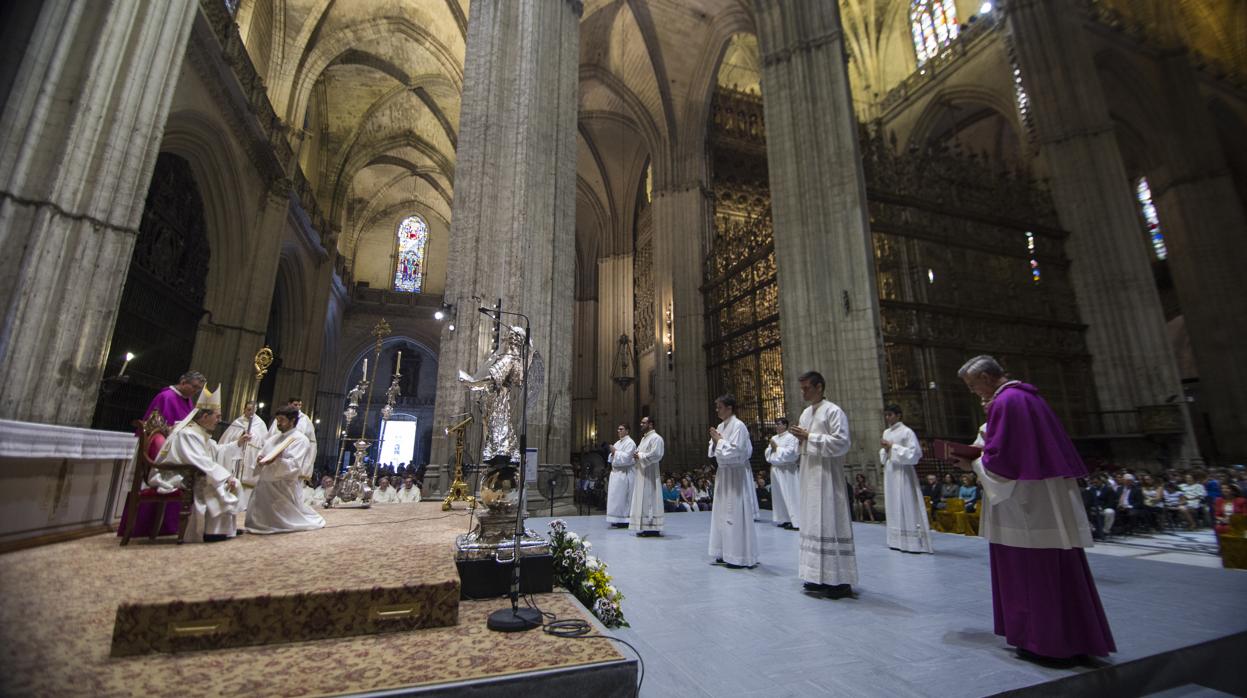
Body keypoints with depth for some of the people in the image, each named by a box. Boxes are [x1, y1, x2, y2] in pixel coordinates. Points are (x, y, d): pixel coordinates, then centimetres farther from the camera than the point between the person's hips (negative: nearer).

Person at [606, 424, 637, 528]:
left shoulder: (630, 442, -9)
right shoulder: (617, 443, 17)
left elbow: (626, 457, -19)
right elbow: (612, 458, 20)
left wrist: (615, 452, -13)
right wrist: (612, 453, -1)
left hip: (624, 474, -9)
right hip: (616, 473, 9)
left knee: (621, 496, -7)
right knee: (616, 497, 8)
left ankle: (623, 521, -1)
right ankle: (617, 520, 14)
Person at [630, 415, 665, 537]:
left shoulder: (656, 438, -11)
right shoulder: (644, 438, 18)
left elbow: (655, 455, -22)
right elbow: (639, 451, 25)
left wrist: (640, 455, -13)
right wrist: (637, 454, 3)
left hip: (650, 474, -9)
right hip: (642, 474, 9)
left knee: (649, 499, -6)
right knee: (642, 500, 10)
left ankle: (652, 528, 0)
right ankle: (644, 527, 16)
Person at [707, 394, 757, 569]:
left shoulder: (738, 426, -15)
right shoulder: (721, 426, 10)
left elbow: (736, 451, -23)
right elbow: (714, 451, 16)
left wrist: (719, 440, -14)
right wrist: (715, 441, -3)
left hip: (736, 474, -9)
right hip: (724, 473, 9)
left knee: (736, 514, -3)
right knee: (723, 513, 13)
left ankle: (740, 557, 7)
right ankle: (726, 553, 24)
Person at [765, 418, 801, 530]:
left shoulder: (791, 438, -7)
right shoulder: (774, 438, 14)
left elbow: (791, 453, -19)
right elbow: (767, 453, 14)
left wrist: (777, 448, -11)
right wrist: (771, 448, -6)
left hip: (787, 471, -7)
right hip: (775, 469, 7)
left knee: (790, 495, -6)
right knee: (778, 495, 10)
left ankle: (794, 521, -2)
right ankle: (783, 519, 17)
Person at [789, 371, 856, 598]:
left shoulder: (833, 411, -9)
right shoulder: (806, 413, 15)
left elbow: (841, 443, -18)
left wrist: (810, 437, -17)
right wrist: (802, 438, 1)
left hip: (827, 477, -8)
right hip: (810, 476, 8)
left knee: (830, 524, -5)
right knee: (813, 524, 11)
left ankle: (839, 580, 4)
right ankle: (820, 577, 20)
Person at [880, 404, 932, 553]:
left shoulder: (907, 431, -7)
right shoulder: (886, 432, 13)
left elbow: (915, 453, -14)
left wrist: (893, 447, -15)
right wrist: (884, 450, -2)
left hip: (902, 472, -7)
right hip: (889, 473, 7)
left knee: (907, 506, -6)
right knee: (893, 507, 8)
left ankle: (914, 542, -1)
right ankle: (898, 541, 14)